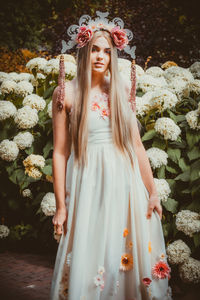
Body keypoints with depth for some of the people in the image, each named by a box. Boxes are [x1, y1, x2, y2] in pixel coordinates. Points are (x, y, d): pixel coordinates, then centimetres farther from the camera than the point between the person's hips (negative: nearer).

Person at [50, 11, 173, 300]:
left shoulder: (121, 91, 7)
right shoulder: (67, 93, -1)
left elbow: (137, 144, 9)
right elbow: (60, 152, -2)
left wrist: (152, 192, 6)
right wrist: (61, 205, -5)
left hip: (125, 182, 3)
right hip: (88, 182, -3)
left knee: (127, 253, 7)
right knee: (89, 257, 2)